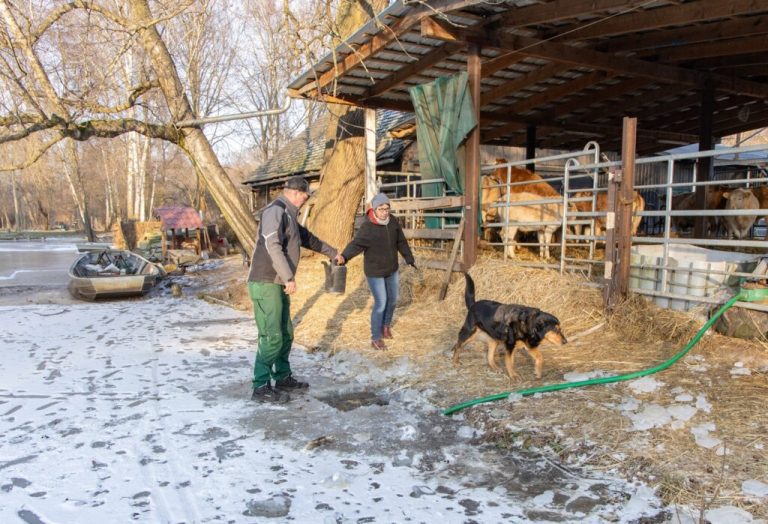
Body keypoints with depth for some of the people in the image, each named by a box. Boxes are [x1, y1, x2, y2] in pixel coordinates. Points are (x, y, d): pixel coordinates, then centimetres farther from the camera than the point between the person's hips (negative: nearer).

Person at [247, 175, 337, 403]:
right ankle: (261, 388, -2)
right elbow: (272, 246, -24)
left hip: (278, 284, 10)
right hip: (266, 284, -10)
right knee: (272, 337, -9)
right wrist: (290, 278, -25)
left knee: (286, 334, 14)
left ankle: (283, 378, 26)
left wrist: (333, 253, 41)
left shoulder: (288, 215, 19)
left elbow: (308, 238, 32)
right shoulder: (275, 210, -12)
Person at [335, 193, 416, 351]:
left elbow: (401, 242, 7)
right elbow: (356, 244, -36)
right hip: (375, 272, -6)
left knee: (393, 299, 18)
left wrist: (410, 259, 15)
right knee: (381, 304, -5)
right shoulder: (367, 227, -23)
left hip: (392, 269, 6)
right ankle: (376, 338, 11)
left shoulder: (393, 222, -6)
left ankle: (386, 325, 44)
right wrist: (344, 256, -55)